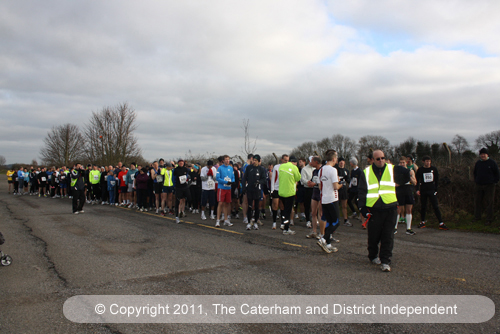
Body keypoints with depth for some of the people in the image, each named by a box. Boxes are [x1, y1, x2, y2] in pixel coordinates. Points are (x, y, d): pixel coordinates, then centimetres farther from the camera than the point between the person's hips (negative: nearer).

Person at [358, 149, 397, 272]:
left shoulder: (392, 169, 7)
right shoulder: (366, 172, 6)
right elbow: (361, 191, 8)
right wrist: (362, 207, 1)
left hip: (390, 208, 0)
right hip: (374, 210, 0)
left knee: (388, 236, -1)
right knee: (373, 235, 8)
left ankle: (385, 261, 6)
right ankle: (373, 256, 31)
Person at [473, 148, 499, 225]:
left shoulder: (492, 163, -2)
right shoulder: (478, 163, 10)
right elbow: (475, 173, 22)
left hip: (489, 186, -4)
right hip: (479, 185, 4)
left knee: (488, 203, -3)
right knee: (477, 201, 7)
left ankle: (489, 220, 4)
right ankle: (477, 217, 19)